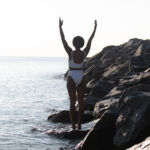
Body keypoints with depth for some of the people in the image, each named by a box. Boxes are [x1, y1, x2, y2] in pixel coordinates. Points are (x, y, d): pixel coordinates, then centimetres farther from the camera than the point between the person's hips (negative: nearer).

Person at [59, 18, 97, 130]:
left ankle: (73, 126, 2)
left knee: (72, 102, 2)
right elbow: (90, 40, 2)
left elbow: (63, 40, -11)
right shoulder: (84, 53, -8)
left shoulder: (71, 53, -15)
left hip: (71, 79, -2)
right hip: (82, 78, 2)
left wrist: (60, 27, -5)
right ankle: (79, 125, 7)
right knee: (81, 102, 7)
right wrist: (95, 28, 12)